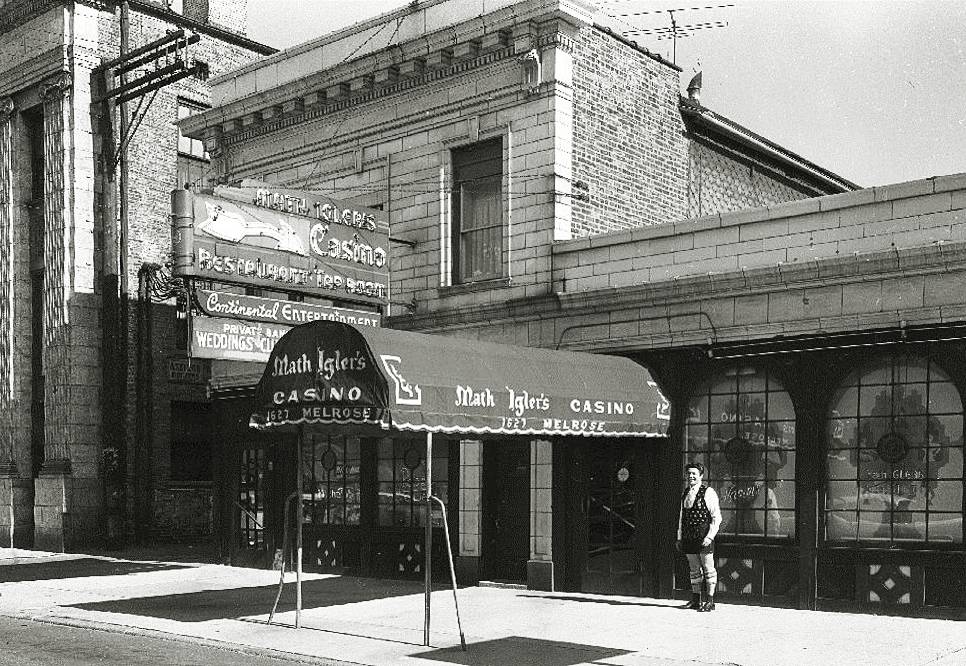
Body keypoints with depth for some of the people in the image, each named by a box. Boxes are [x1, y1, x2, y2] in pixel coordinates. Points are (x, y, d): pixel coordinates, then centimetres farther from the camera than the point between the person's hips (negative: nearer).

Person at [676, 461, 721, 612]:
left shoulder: (708, 492, -6)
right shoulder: (685, 494, 14)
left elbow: (716, 517, -9)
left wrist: (710, 536, -17)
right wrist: (680, 537, 15)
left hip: (704, 537, -6)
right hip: (688, 537, 6)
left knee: (708, 568, -1)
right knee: (694, 569, 11)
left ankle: (710, 601, 3)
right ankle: (695, 600, 17)